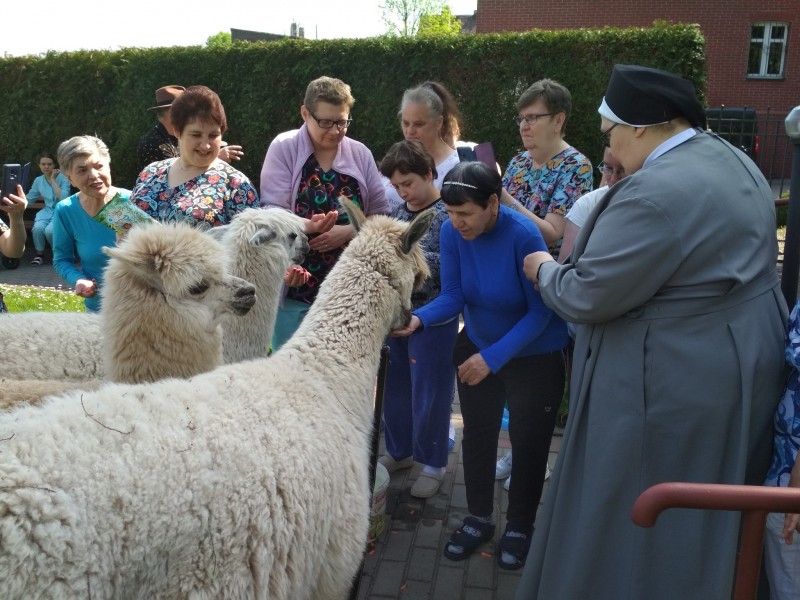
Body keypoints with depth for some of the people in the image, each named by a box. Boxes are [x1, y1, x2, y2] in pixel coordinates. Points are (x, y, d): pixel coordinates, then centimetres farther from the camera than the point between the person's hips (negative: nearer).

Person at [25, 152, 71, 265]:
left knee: (49, 230, -32)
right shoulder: (38, 180, 8)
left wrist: (53, 180, -15)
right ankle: (39, 255, -5)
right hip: (47, 211, 4)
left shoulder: (63, 178, -6)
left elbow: (64, 198, -21)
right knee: (37, 228, -29)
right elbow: (29, 199, 16)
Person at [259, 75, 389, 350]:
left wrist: (347, 231, -12)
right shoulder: (284, 148, 0)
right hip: (297, 285, -2)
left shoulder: (360, 154, 7)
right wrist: (309, 226, -26)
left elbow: (381, 214, 6)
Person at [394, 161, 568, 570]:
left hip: (534, 354, -4)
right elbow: (453, 295, -15)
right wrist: (419, 319, -35)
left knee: (528, 441, 9)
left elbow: (540, 312, -25)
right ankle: (479, 518, 34)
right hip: (476, 345, 4)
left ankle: (519, 527, 31)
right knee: (477, 434, 14)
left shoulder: (524, 236, -30)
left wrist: (494, 357, -29)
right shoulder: (452, 232, -17)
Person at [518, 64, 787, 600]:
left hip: (675, 387, -10)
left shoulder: (655, 192, -27)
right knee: (706, 524, 26)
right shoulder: (730, 159, 6)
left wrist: (545, 269, -2)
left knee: (637, 524, 10)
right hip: (739, 366, 10)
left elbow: (585, 296, -22)